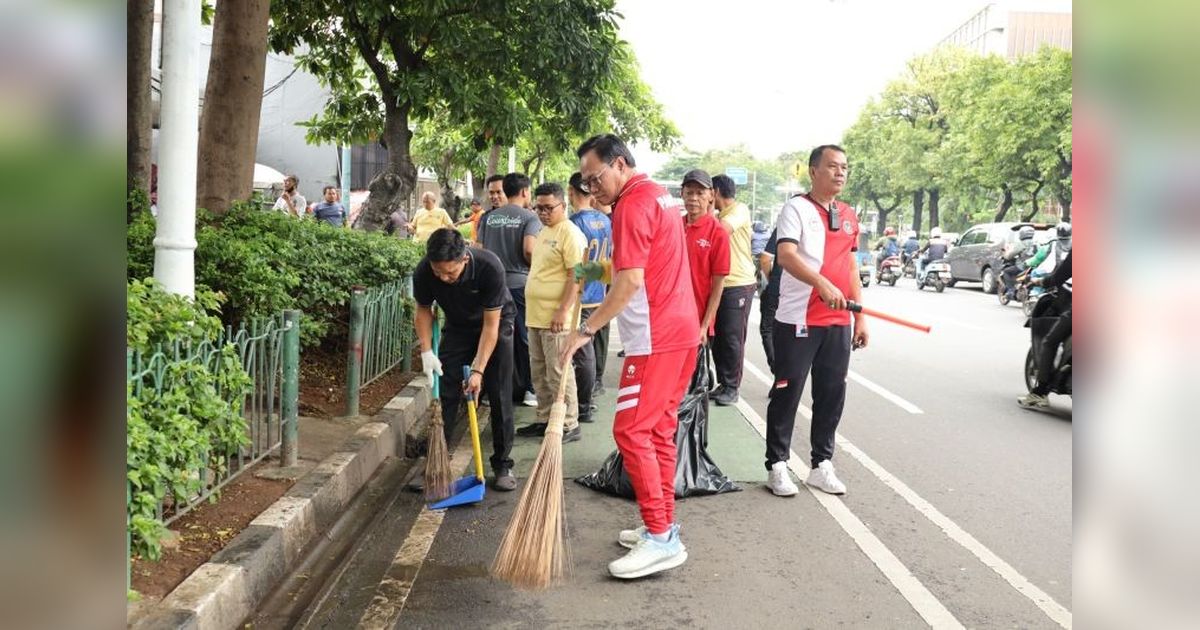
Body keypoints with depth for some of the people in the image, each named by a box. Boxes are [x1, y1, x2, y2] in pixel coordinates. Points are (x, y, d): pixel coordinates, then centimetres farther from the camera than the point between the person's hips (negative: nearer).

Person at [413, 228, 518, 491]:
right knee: (445, 395, -4)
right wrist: (427, 352, -16)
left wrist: (478, 370, -31)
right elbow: (424, 310, -5)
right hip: (457, 327, 3)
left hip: (496, 324, -3)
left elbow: (490, 324, -29)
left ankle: (502, 465, 6)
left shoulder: (489, 267, -37)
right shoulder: (423, 272, -27)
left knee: (499, 398, -5)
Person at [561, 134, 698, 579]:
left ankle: (662, 539, -7)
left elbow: (630, 281, -21)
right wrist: (602, 271, 13)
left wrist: (586, 330, -19)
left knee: (632, 431, -8)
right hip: (682, 330, 10)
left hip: (656, 338, -10)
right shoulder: (659, 194, 18)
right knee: (659, 430, 14)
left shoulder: (632, 204, -13)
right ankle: (663, 525, 21)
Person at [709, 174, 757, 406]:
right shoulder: (718, 216, 19)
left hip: (739, 285, -8)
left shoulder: (740, 210, -8)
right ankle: (723, 383, 19)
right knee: (716, 337, 10)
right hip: (718, 284, 8)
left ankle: (732, 387, 5)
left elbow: (721, 230, -24)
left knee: (732, 338, -4)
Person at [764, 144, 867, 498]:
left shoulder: (849, 216, 15)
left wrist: (860, 316, 15)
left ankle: (821, 465, 22)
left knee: (832, 394, 10)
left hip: (838, 322, 6)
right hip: (798, 320, -6)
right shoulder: (796, 208, -6)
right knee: (788, 392, 1)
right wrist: (822, 283, -35)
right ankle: (777, 465, 12)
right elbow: (785, 256, -21)